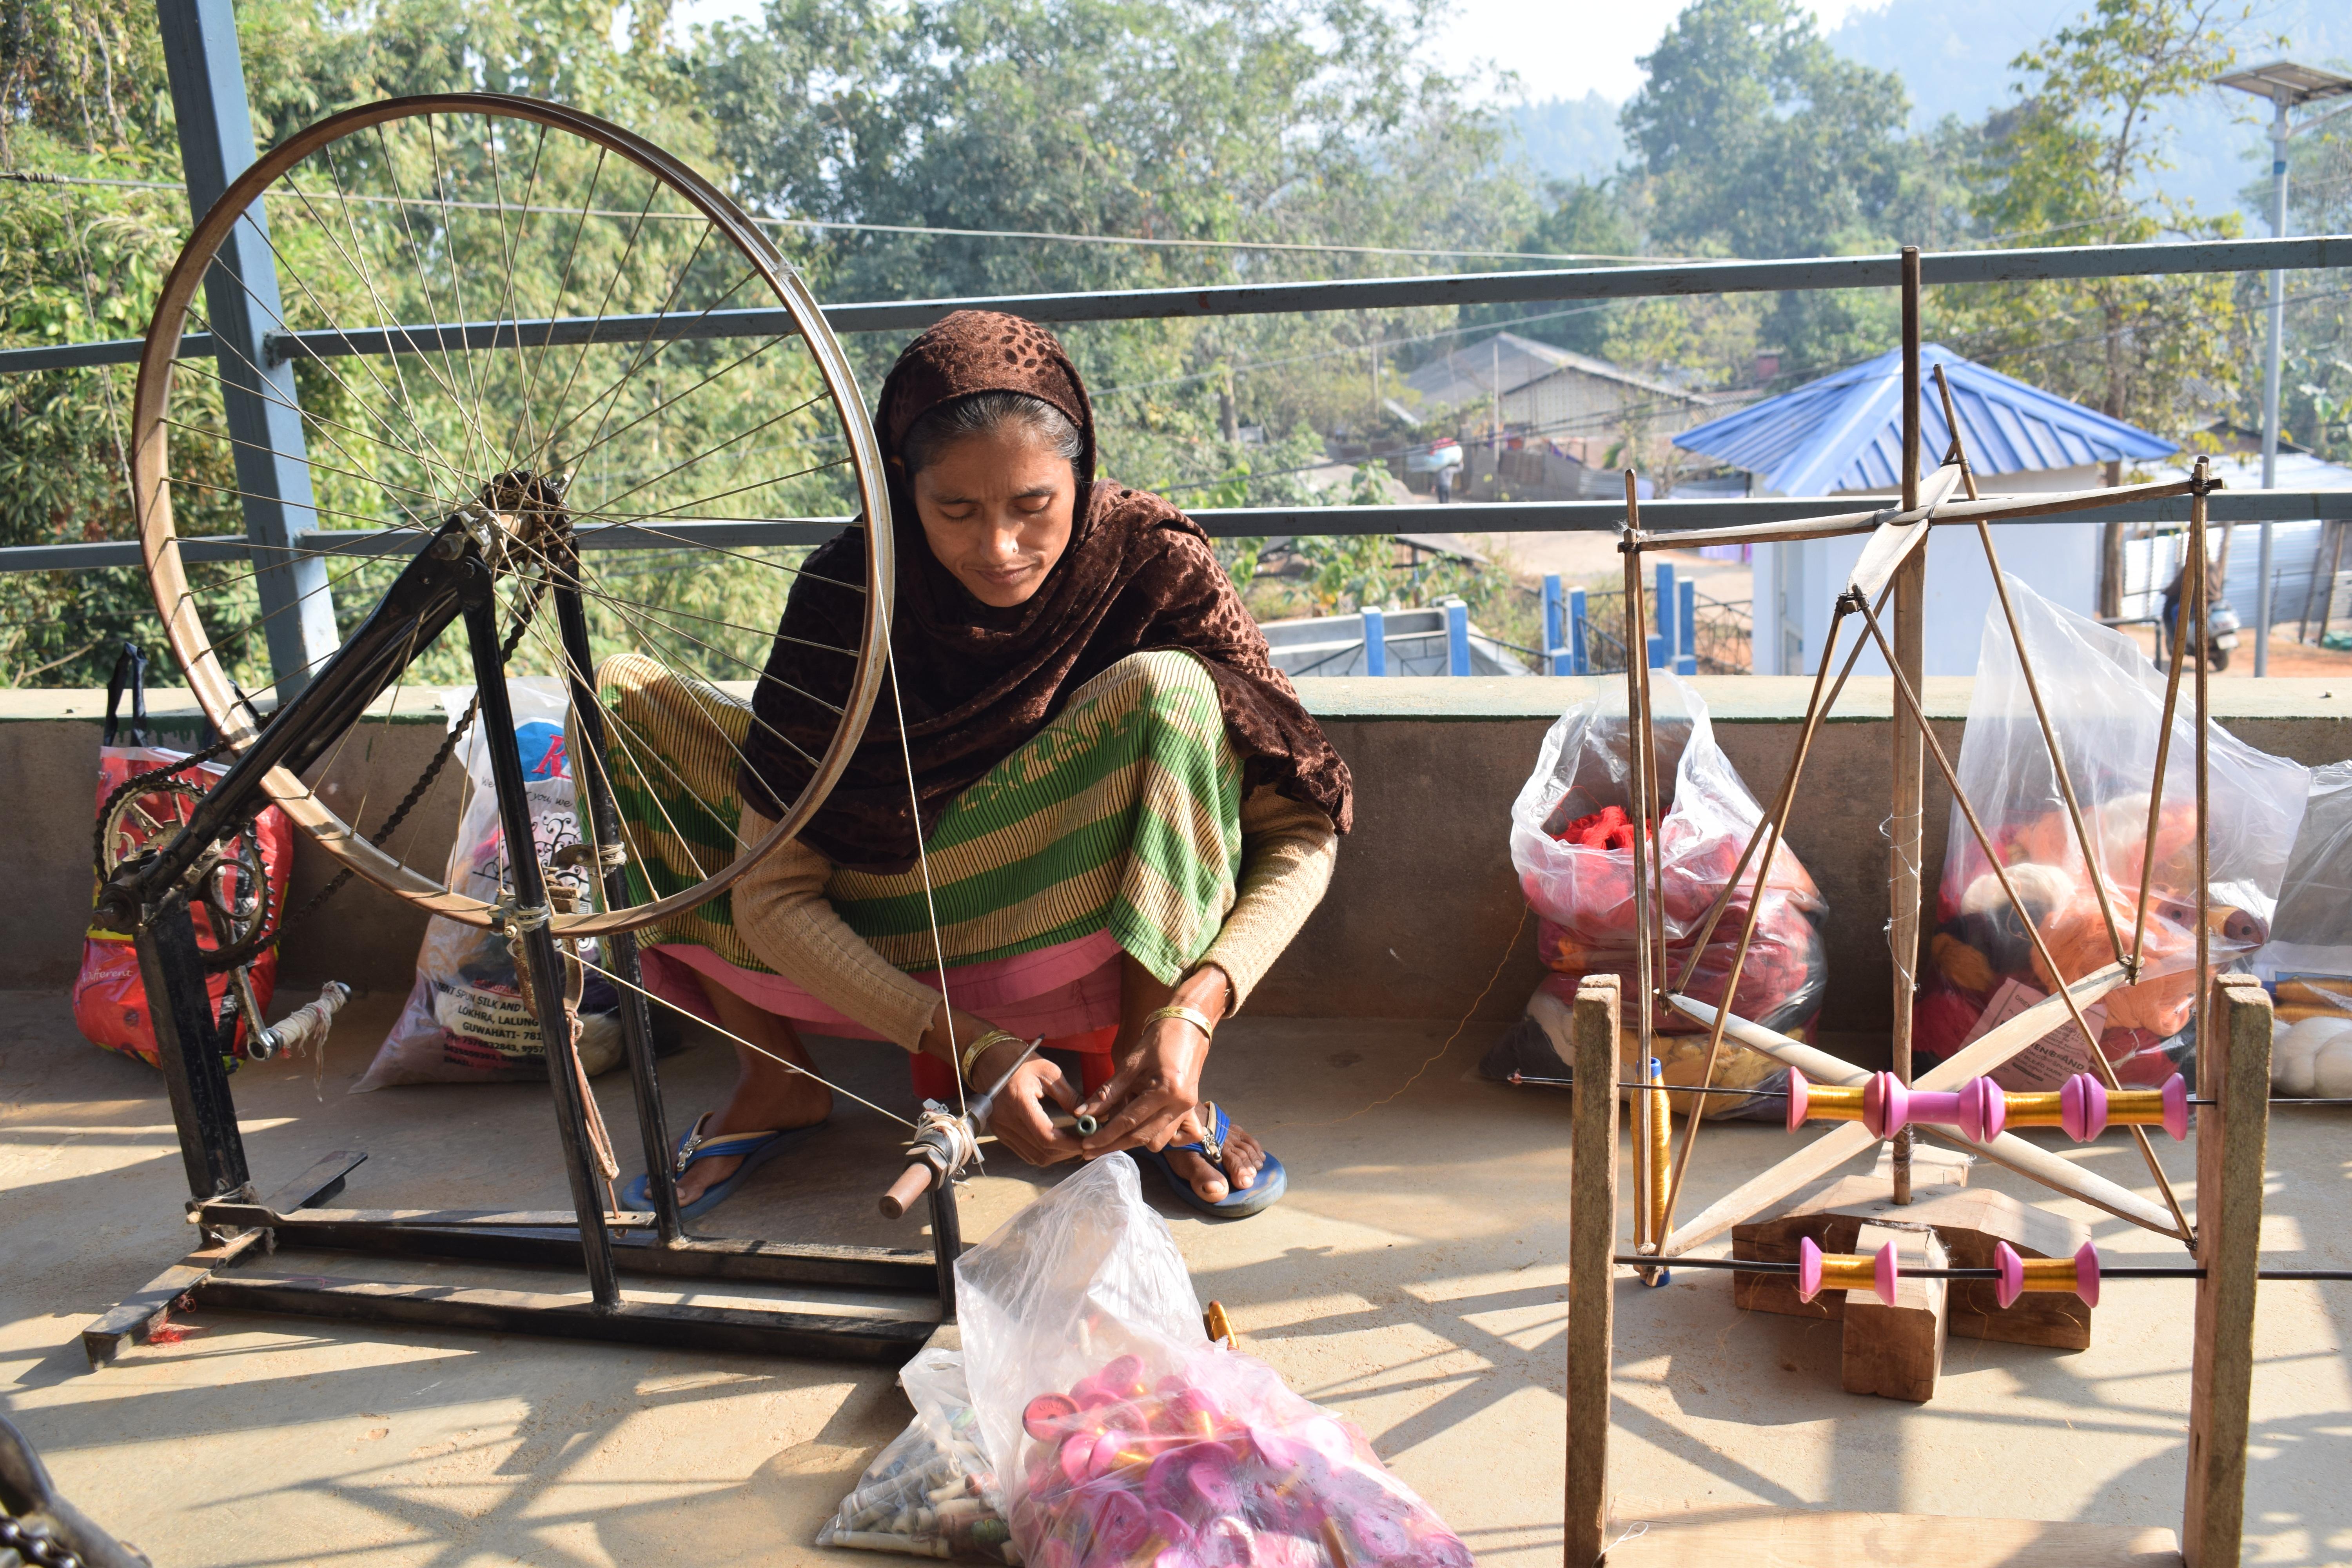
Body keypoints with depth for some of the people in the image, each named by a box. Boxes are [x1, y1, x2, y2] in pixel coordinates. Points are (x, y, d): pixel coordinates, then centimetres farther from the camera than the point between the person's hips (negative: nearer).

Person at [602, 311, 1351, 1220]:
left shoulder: (1152, 561, -20)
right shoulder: (848, 592, -20)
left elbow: (1302, 829, -18)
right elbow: (773, 896, -20)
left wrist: (1193, 1015, -34)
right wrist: (975, 1049, -31)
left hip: (1087, 928, -1)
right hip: (897, 955, 2)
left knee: (1164, 691, -31)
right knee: (617, 700, -13)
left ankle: (1151, 1086, -17)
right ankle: (774, 1082, -9)